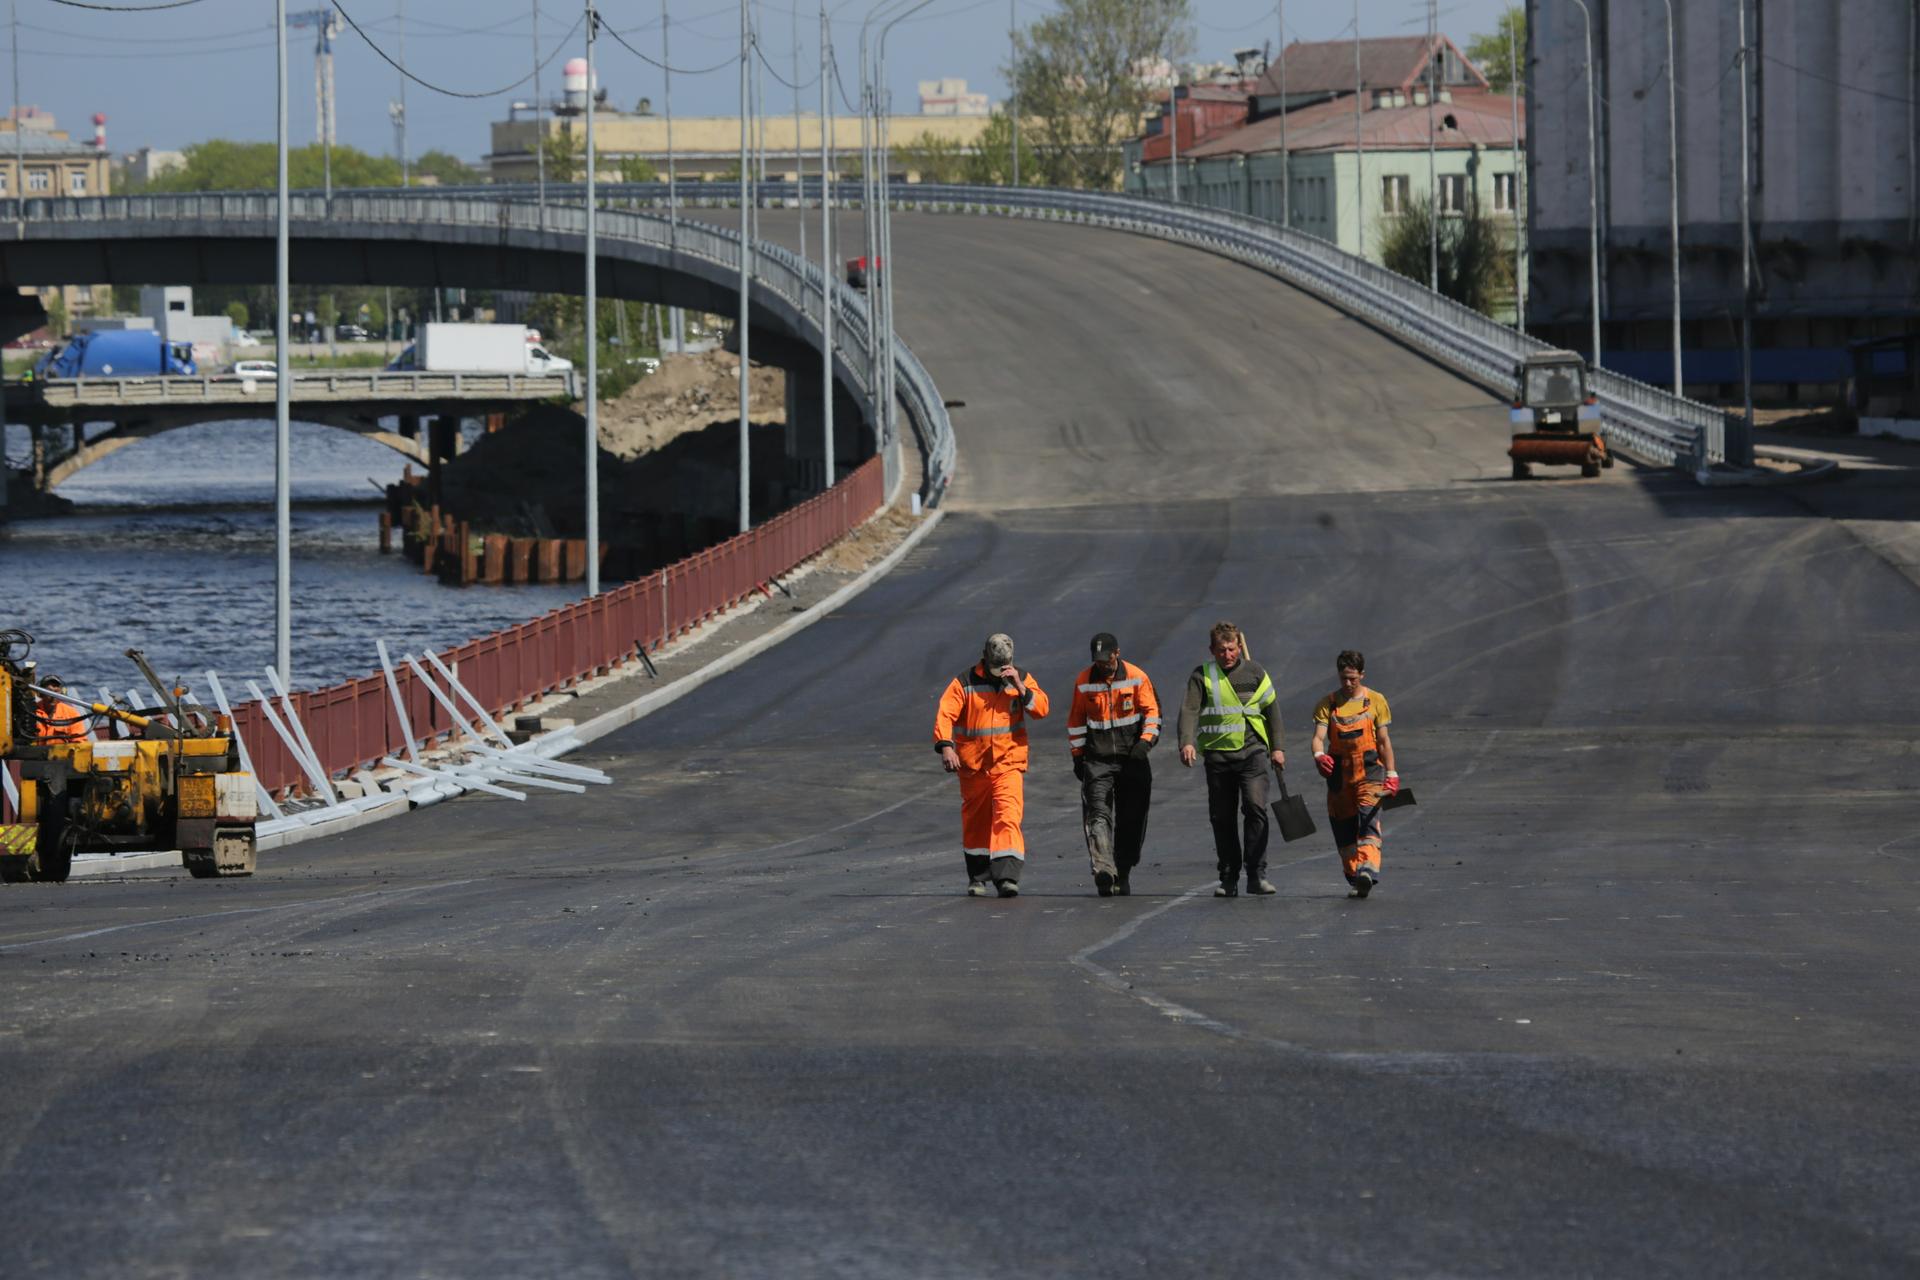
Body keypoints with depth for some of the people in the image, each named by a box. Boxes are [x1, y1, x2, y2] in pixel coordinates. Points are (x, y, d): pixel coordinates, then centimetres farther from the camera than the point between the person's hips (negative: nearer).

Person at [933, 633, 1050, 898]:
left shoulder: (1021, 679, 4)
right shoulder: (964, 683, -4)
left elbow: (1041, 709, -5)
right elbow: (945, 715, -12)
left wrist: (1020, 687, -18)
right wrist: (945, 746, -26)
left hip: (1008, 764, -1)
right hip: (973, 765, 1)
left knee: (1008, 817, -17)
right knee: (975, 823, 11)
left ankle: (1007, 876, -24)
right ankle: (977, 877, 27)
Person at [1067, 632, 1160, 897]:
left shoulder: (1137, 678, -1)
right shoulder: (1083, 681, 2)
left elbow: (1152, 711, 3)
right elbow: (1076, 720, 10)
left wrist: (1145, 740, -12)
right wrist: (1077, 755, 7)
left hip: (1132, 756, 0)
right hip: (1097, 760, 0)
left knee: (1130, 820, 4)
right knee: (1098, 814, -16)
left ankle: (1123, 873, 15)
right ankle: (1103, 870, -27)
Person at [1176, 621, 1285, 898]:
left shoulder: (1254, 672, 7)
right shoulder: (1202, 676, 2)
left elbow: (1272, 709, 14)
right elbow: (1189, 710, -10)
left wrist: (1277, 748, 12)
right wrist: (1187, 742, -26)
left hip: (1252, 751, -1)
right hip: (1218, 754, 1)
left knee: (1256, 807, -17)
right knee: (1222, 818, 4)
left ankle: (1257, 874, -14)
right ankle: (1229, 879, 13)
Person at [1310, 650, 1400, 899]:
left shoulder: (1375, 701, 4)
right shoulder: (1327, 704, 6)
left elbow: (1383, 741, 7)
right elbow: (1318, 737, -5)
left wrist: (1391, 774, 3)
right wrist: (1319, 755, -27)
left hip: (1369, 770, -3)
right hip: (1338, 772, 3)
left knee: (1368, 818, -20)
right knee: (1344, 828, 4)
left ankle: (1368, 869, -34)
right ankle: (1354, 876, 14)